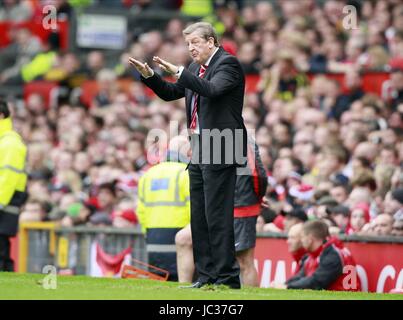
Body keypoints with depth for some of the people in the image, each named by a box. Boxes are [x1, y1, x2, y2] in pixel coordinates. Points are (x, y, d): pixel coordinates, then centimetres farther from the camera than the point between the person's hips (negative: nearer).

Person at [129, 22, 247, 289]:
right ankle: (207, 275, 15)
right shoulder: (195, 68, 16)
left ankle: (227, 277, -7)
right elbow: (170, 93, 22)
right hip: (199, 151, 9)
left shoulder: (228, 64, -9)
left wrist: (178, 71, -27)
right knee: (199, 217, 10)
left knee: (218, 216, -9)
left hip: (219, 149, -9)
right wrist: (149, 75, 7)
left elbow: (212, 89, -25)